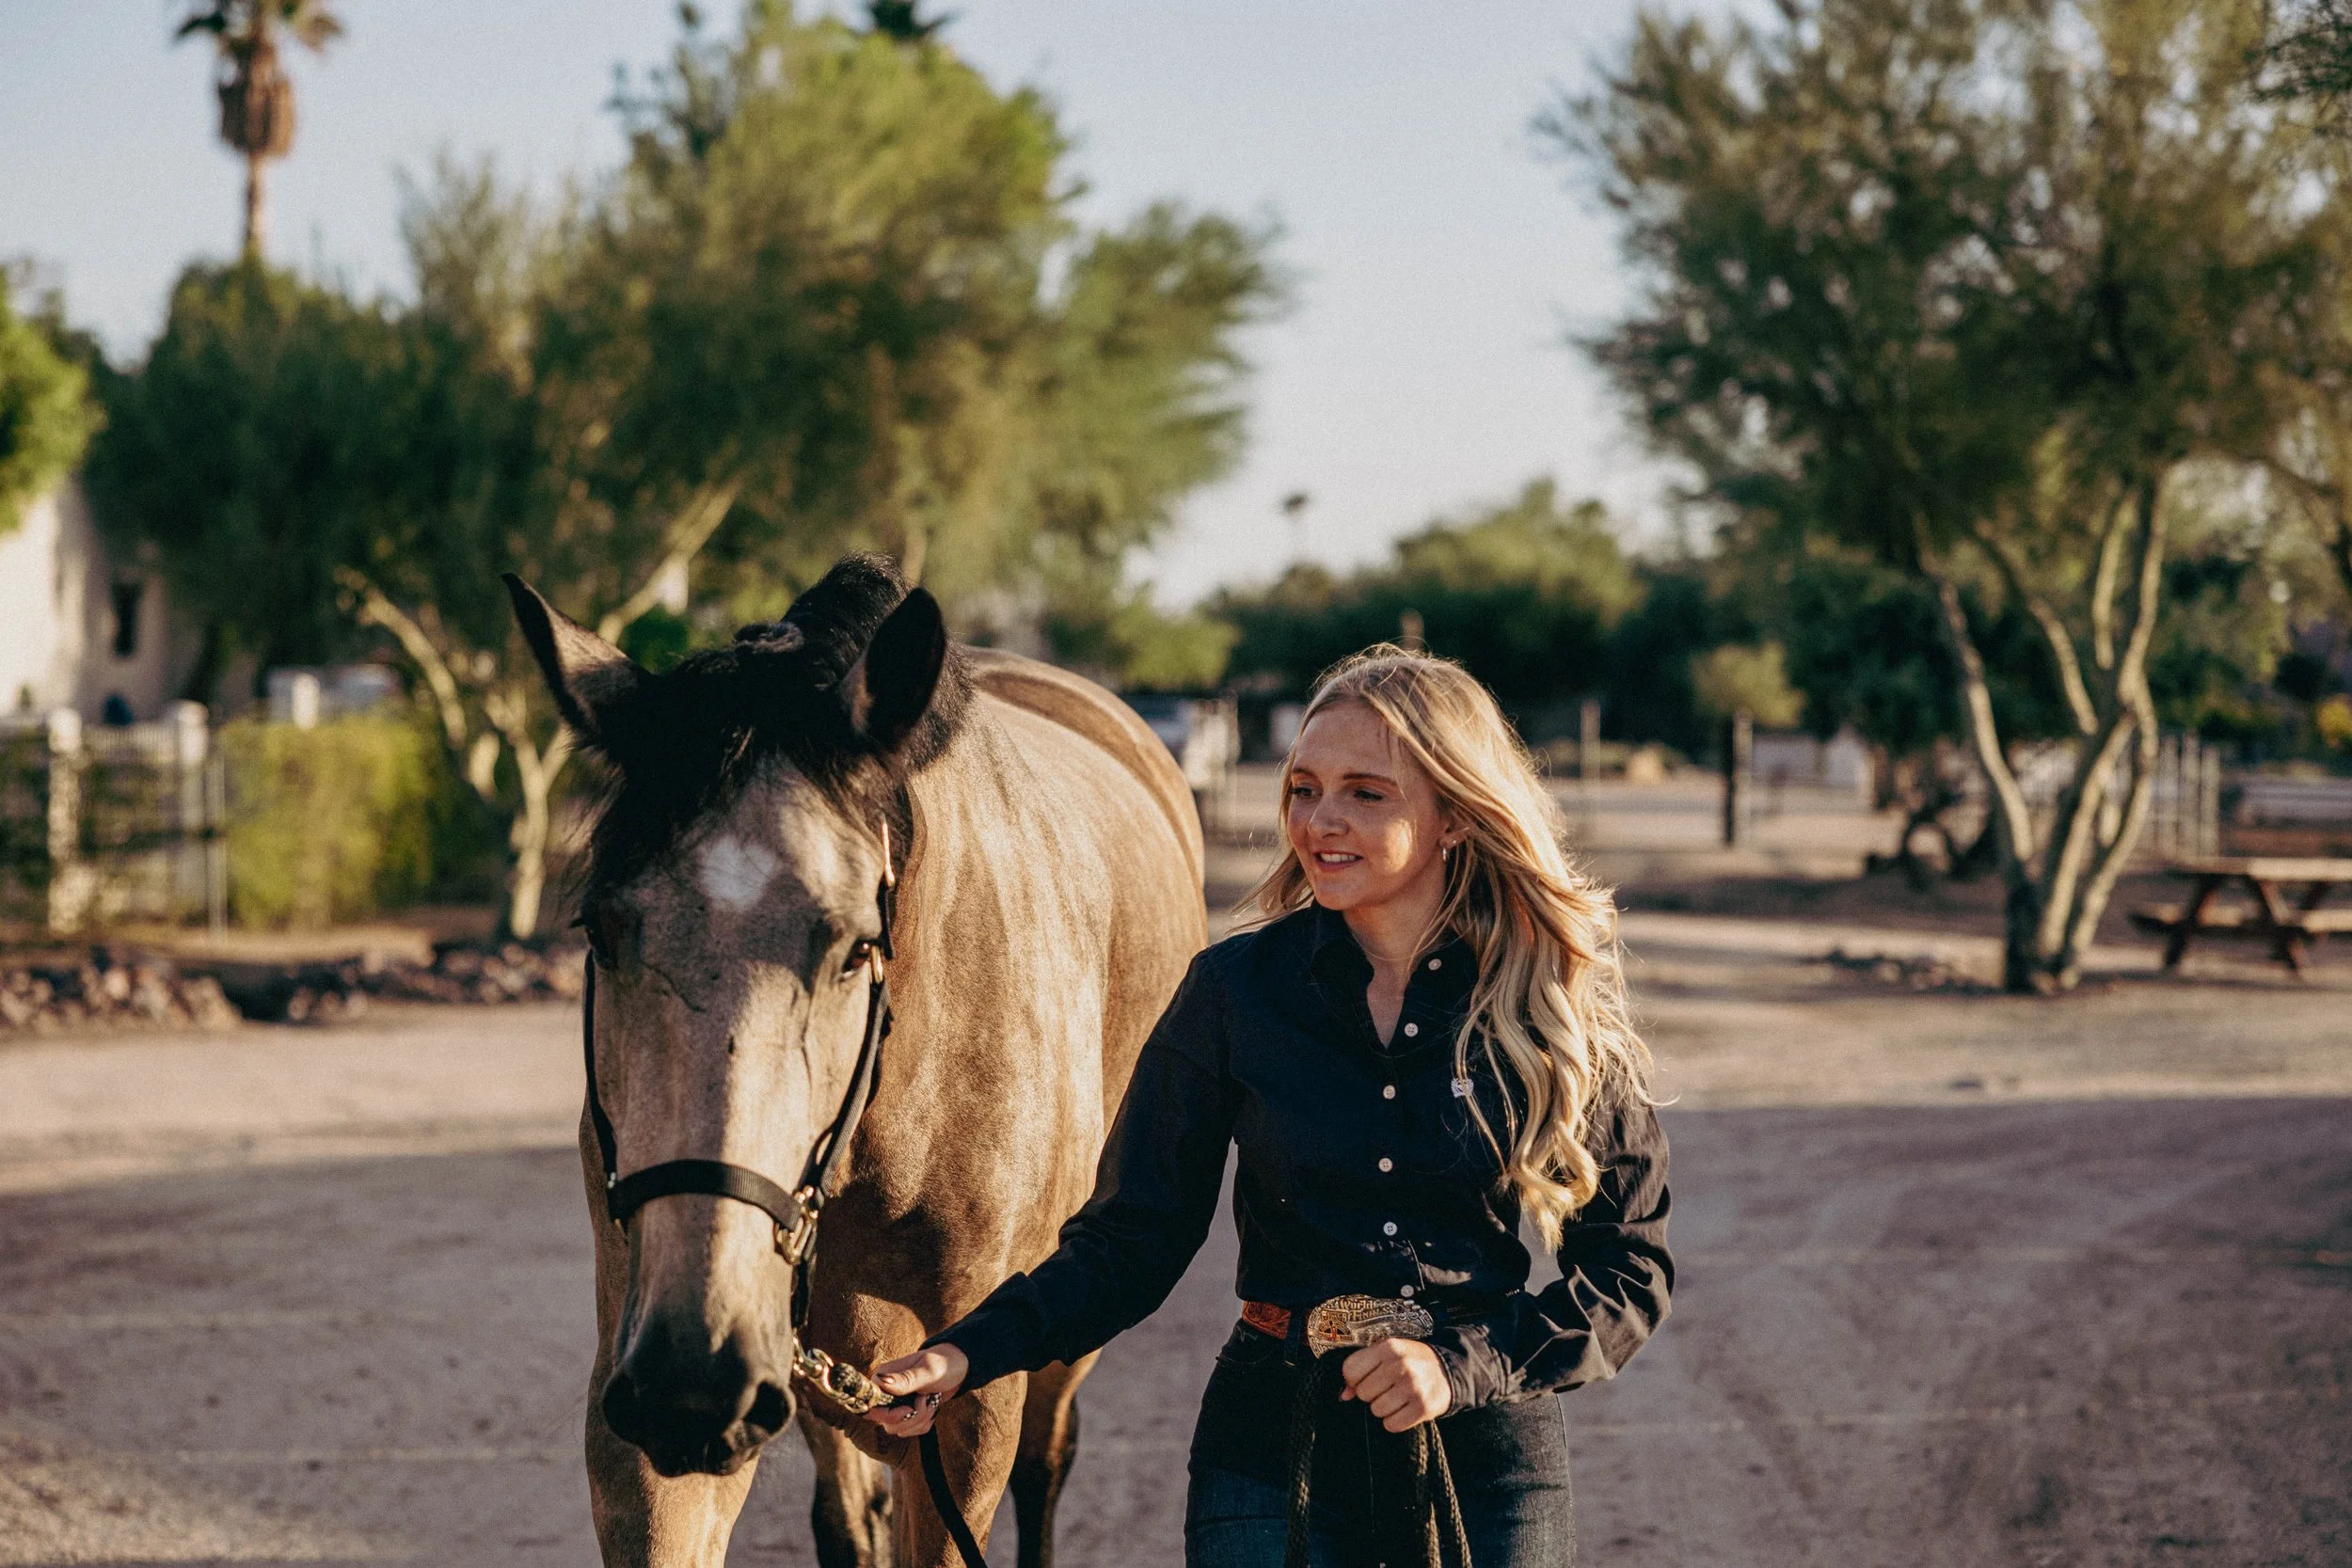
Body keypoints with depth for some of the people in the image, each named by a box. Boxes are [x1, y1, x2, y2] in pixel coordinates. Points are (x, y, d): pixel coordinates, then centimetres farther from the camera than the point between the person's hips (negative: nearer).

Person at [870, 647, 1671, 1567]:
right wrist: (968, 1353, -16)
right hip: (1275, 1449, 0)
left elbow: (1631, 1268, -1)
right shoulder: (1234, 991, -3)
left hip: (1488, 1465, 0)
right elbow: (1134, 1238, -2)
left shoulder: (1554, 1007, -4)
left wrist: (1465, 1361, -15)